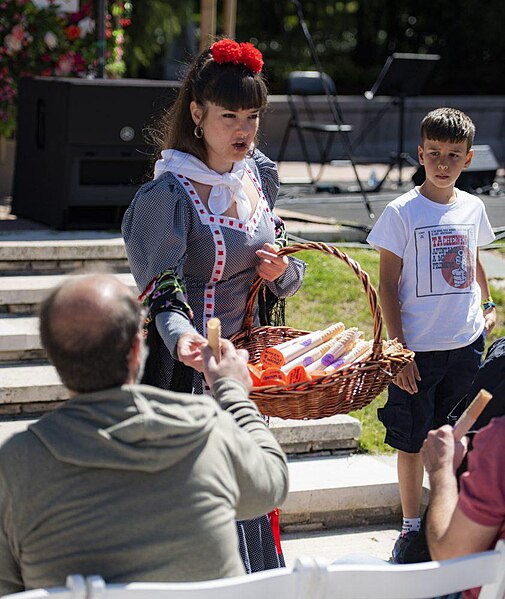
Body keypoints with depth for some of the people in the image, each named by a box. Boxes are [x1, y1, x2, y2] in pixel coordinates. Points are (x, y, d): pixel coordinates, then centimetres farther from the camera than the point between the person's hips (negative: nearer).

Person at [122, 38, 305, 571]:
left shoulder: (260, 176, 5)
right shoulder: (168, 195, -16)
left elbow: (286, 276, 16)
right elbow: (162, 288, -22)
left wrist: (283, 271, -7)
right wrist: (181, 336, -42)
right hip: (186, 365, -6)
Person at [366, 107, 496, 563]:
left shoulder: (472, 208, 4)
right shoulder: (402, 212, -9)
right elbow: (387, 285, -7)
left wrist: (488, 305, 10)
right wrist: (398, 349, -11)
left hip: (467, 345, 4)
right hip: (419, 348, -4)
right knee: (413, 442, 4)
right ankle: (412, 526, 19)